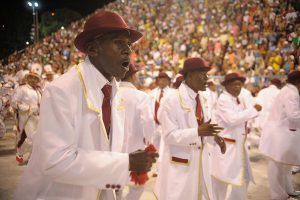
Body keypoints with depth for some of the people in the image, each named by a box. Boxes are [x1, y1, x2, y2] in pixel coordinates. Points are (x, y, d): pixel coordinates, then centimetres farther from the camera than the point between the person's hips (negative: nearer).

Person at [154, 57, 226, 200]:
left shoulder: (202, 99, 6)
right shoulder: (173, 101, -18)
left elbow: (203, 124, 11)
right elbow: (169, 135, -21)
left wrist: (214, 136, -8)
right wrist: (198, 131, -30)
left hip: (199, 159, 7)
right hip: (180, 163, -7)